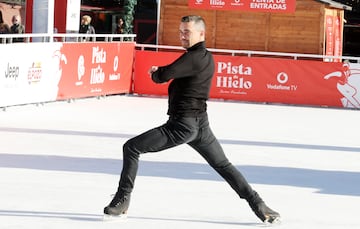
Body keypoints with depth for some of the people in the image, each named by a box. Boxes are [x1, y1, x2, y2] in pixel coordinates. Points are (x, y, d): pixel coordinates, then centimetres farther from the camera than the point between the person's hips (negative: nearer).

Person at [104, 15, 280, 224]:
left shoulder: (194, 58, -17)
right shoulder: (207, 58, 13)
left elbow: (163, 76, -20)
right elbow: (177, 72, 25)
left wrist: (155, 73, 2)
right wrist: (160, 71, 8)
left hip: (182, 125, -9)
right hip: (201, 123, 9)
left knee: (131, 148, -4)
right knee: (224, 166, 19)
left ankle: (122, 201, -5)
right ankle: (259, 206, 14)